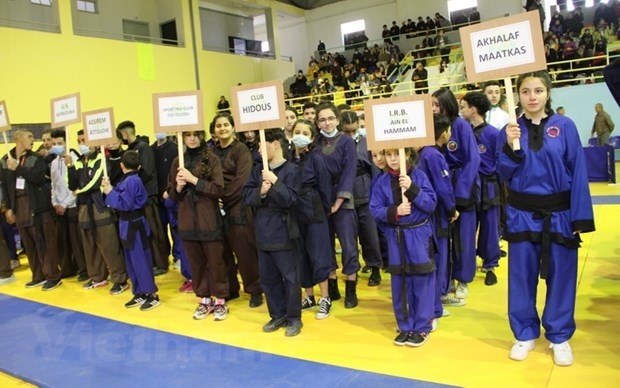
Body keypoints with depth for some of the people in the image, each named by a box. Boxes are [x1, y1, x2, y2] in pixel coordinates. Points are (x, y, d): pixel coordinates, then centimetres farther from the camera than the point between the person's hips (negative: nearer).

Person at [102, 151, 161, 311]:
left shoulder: (130, 181, -19)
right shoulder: (130, 180, 9)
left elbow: (125, 204, -22)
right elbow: (123, 200, 9)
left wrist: (110, 192, -16)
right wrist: (109, 189, 2)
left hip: (133, 225, -10)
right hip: (130, 224, 10)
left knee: (140, 260, -3)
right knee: (132, 261, 14)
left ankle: (152, 295, 6)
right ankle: (140, 294, 23)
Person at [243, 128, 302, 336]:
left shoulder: (291, 169, -9)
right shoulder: (257, 170, 8)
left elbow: (290, 200, -15)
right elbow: (247, 197, 1)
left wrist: (275, 182, -22)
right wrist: (260, 192, -17)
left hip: (283, 233, -6)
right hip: (263, 233, 6)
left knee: (290, 278, 5)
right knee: (268, 278, 14)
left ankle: (294, 318, 20)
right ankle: (278, 315, 30)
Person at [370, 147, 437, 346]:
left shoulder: (419, 175, -6)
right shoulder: (382, 182, -1)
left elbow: (431, 204, -11)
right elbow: (375, 210, -3)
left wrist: (412, 188, -22)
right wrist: (394, 211, -20)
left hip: (419, 235, -2)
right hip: (395, 237, 2)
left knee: (421, 282, 3)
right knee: (399, 283, 9)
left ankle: (422, 328, 17)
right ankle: (405, 326, 23)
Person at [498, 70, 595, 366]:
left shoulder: (565, 126, -4)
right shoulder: (511, 129, 0)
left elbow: (578, 173, -5)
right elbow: (504, 174, -2)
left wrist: (580, 217, -8)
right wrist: (510, 146, -19)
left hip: (559, 213, -1)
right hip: (522, 214, 1)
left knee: (560, 274, 8)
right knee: (522, 274, 9)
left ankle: (559, 336, 27)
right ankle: (525, 334, 27)